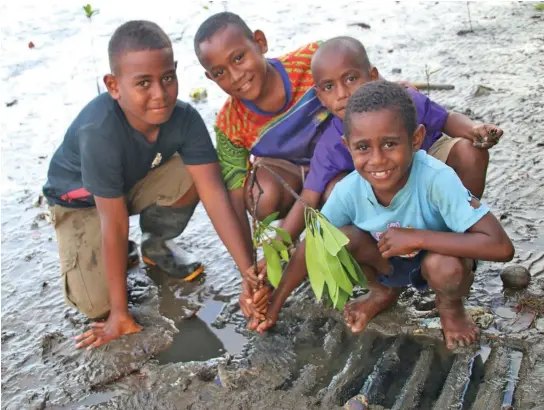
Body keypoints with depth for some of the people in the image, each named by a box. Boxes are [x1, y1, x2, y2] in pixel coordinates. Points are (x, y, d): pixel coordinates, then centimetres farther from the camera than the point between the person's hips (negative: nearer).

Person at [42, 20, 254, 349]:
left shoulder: (184, 117, -28)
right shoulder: (99, 132, -40)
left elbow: (214, 193, -30)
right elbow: (114, 224, -35)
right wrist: (119, 311, -27)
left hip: (137, 183, 4)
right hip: (81, 199, -3)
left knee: (193, 176, -28)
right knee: (96, 304, -19)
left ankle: (157, 244, 2)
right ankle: (118, 256, 16)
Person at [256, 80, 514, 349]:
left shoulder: (437, 179, -36)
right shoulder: (348, 190, -25)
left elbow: (501, 247, -39)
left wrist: (417, 238, -39)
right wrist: (275, 305, -7)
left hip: (436, 258, -3)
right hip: (388, 262, 3)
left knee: (446, 268, -35)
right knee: (342, 237, -24)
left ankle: (450, 306, 3)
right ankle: (383, 292, 9)